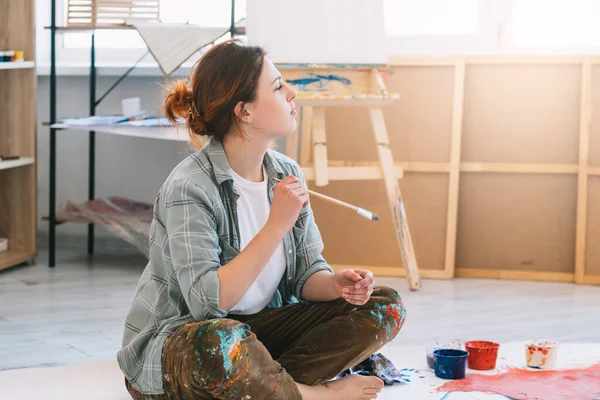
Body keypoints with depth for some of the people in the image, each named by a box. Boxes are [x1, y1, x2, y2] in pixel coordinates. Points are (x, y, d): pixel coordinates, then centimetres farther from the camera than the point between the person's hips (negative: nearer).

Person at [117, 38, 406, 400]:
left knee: (384, 306, -3)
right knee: (220, 340, -43)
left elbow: (305, 273, 7)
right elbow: (208, 303, -28)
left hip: (256, 329, 7)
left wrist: (337, 283, -17)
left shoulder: (287, 174, 2)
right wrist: (277, 225, -28)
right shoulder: (189, 187, -20)